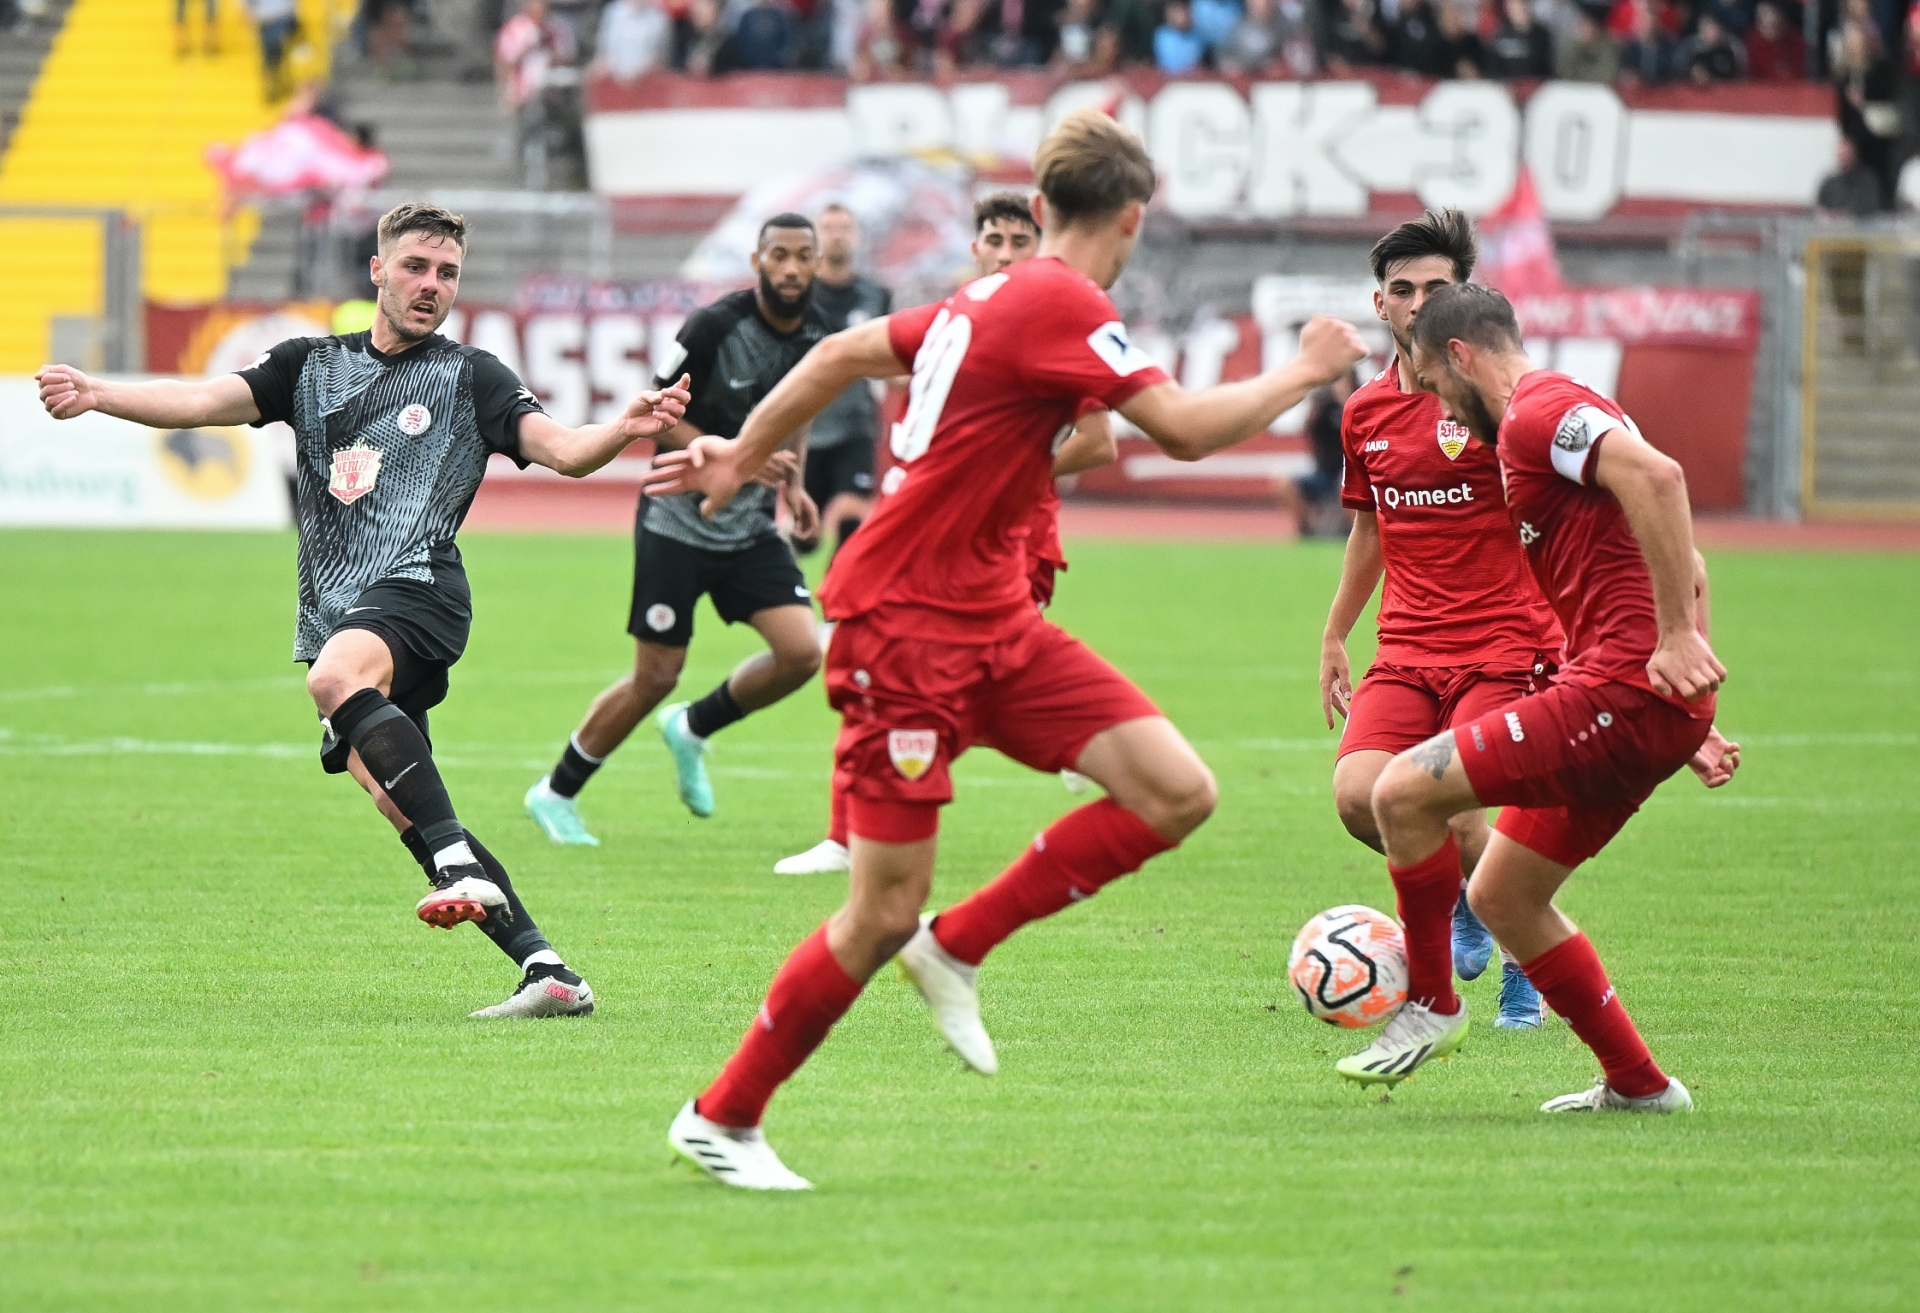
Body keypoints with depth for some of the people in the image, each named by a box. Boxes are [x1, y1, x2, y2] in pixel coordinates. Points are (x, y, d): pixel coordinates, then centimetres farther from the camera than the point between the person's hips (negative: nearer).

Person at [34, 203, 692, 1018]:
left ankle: (462, 867, -41)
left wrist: (626, 429, -24)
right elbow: (206, 401, 6)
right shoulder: (311, 365, 18)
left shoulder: (470, 378, 8)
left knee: (338, 676, -36)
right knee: (399, 801, -4)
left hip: (416, 587, -6)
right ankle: (547, 971, -4)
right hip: (335, 614, 6)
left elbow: (562, 451, -2)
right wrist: (94, 394, -11)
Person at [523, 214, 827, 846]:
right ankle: (556, 791, 18)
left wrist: (791, 483, 6)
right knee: (655, 678, -3)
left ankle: (693, 727, 16)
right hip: (678, 524, -5)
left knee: (801, 653, -12)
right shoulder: (714, 326, -19)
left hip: (749, 527, 5)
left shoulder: (815, 337, 0)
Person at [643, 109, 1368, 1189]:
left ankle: (958, 948, 5)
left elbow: (844, 354, 20)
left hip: (992, 622, 9)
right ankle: (722, 1118, 11)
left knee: (1178, 792, -7)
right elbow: (1187, 430, -23)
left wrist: (742, 457, 30)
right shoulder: (1061, 305, -16)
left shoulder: (996, 296, 12)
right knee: (884, 914, -6)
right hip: (906, 623, -9)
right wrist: (1305, 374, -8)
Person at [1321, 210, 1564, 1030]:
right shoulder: (1365, 414, 11)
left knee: (1455, 817, -19)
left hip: (1503, 646, -5)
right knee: (1358, 794, -18)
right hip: (1407, 649, 5)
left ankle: (1528, 962, 9)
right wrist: (1334, 637, 28)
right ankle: (1461, 896, 14)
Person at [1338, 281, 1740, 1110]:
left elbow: (1656, 477, -27)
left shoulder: (1535, 414, -8)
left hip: (1622, 690, -11)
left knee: (1404, 790, -11)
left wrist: (1676, 638, -26)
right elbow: (1682, 567, 28)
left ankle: (1430, 1005, 5)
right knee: (1500, 897, 16)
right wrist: (1685, 727, 23)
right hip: (1634, 700, 11)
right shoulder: (1558, 415, 25)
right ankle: (1637, 1084, 20)